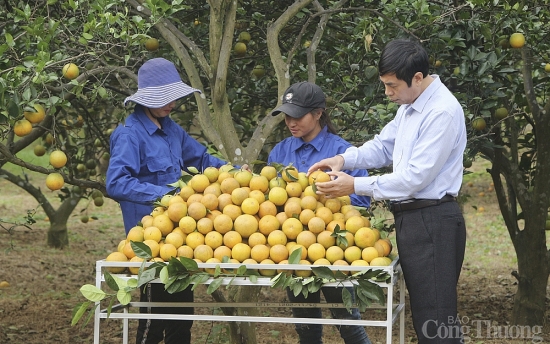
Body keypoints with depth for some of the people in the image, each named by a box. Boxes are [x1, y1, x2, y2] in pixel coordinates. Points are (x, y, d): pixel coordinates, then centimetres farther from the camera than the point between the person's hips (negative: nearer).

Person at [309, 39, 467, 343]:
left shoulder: (443, 112, -19)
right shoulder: (410, 106, 12)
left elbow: (415, 178, -21)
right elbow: (384, 146, 24)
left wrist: (356, 186, -16)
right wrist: (344, 159, 5)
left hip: (432, 223, -10)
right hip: (409, 216, 10)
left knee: (435, 318, -11)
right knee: (421, 313, 14)